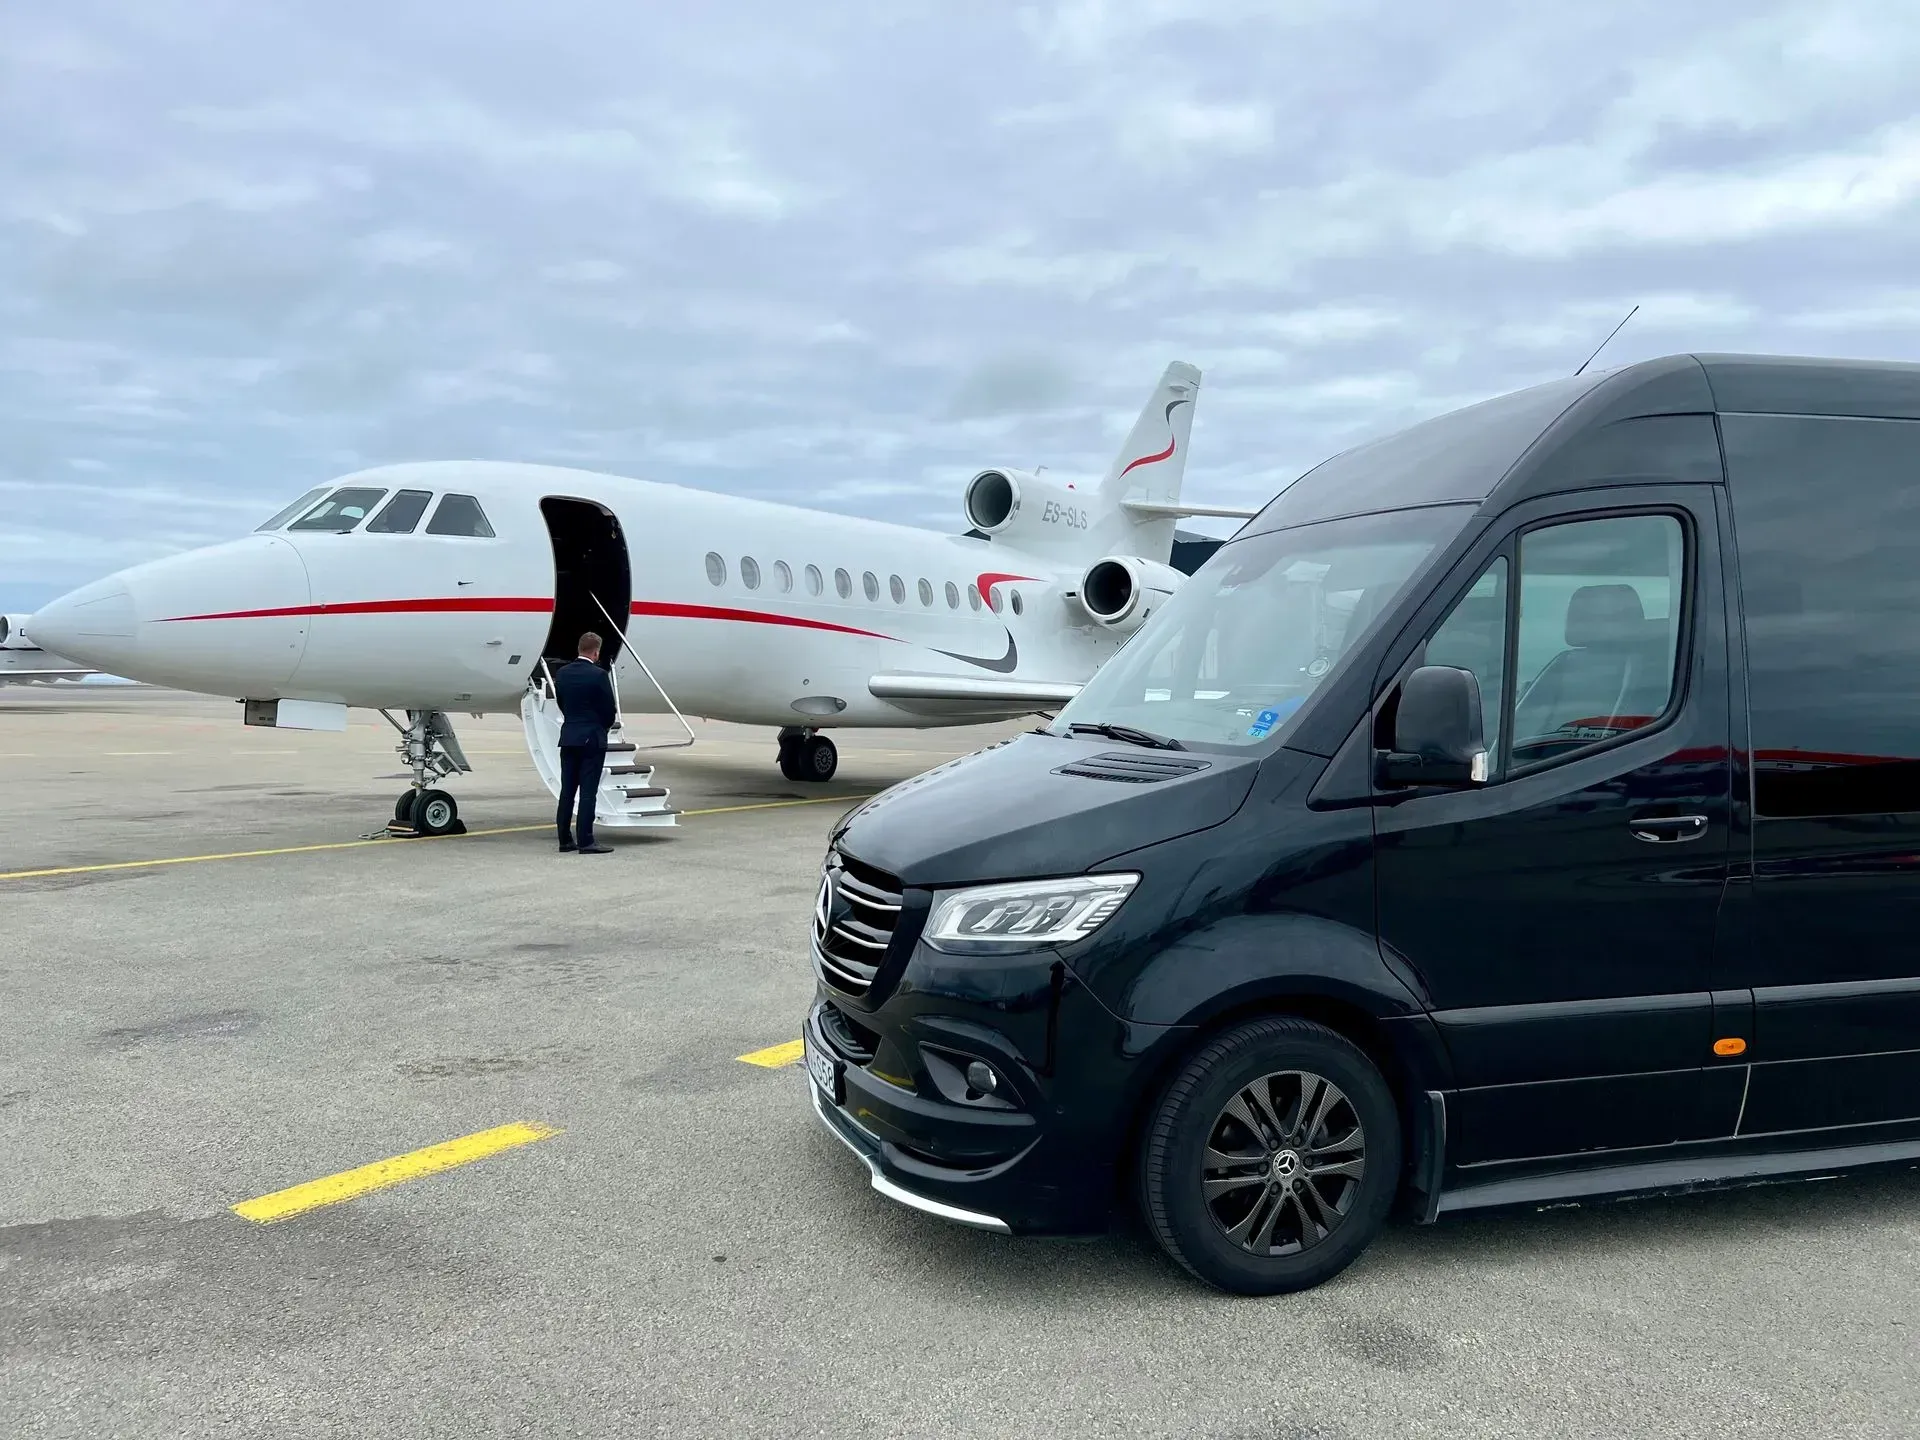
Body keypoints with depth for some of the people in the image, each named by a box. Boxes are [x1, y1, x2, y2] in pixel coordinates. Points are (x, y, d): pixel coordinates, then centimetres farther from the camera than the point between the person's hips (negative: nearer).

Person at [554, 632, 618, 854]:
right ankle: (585, 842, -3)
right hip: (592, 740, -6)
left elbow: (561, 703, 11)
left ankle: (565, 840, 14)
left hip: (568, 738, 6)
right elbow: (609, 710, -9)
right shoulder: (598, 675, -13)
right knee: (588, 792, -3)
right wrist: (605, 726, 12)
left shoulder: (562, 673, 4)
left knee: (567, 791, 10)